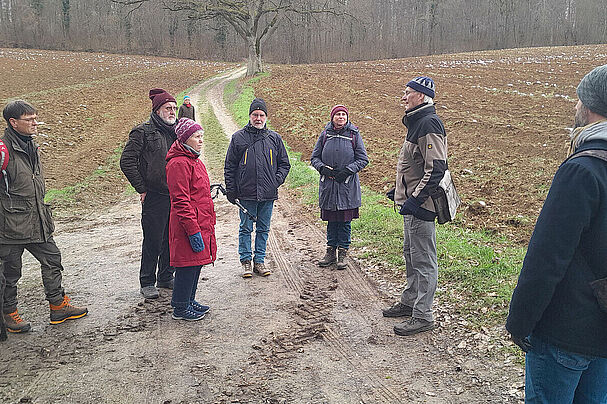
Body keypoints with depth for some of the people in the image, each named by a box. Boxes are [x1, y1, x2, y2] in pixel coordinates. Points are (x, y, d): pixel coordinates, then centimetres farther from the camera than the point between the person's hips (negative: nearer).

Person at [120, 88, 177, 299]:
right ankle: (147, 283, 13)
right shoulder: (143, 132, -6)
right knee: (153, 241, -1)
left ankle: (166, 277, 28)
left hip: (176, 195, 6)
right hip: (154, 197, -6)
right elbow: (126, 162, -9)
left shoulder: (177, 131, 13)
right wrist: (142, 189, -9)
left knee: (171, 239, 13)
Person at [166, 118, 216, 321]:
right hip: (187, 225, -10)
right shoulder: (179, 163, -16)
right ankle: (180, 308, 11)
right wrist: (194, 231, -22)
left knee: (196, 264, 17)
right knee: (188, 265, -1)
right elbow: (181, 202, -20)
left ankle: (189, 301, 30)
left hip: (200, 224, 10)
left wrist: (207, 224, 23)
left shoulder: (194, 160, 16)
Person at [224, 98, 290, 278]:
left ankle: (259, 260, 19)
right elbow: (229, 166, 5)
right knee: (246, 228, 4)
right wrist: (231, 190, 0)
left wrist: (277, 180, -1)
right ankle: (246, 261, 14)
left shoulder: (274, 138, 8)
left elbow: (284, 164, 15)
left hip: (268, 194, 2)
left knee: (263, 229, 9)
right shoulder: (238, 138, 2)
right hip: (246, 193, -2)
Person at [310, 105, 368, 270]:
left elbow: (363, 159, 2)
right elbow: (314, 157, 10)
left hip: (347, 185, -2)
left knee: (345, 220, 3)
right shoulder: (325, 134, 6)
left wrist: (348, 170, -11)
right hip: (328, 185, 2)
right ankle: (331, 251, 20)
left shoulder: (354, 134, 1)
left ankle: (342, 253, 13)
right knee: (331, 220, 9)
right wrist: (323, 168, -9)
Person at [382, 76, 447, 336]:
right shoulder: (416, 121, 15)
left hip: (421, 205, -11)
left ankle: (423, 316, 5)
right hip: (412, 201, 11)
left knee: (423, 259, -3)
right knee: (411, 254, 20)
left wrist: (416, 199, -26)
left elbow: (436, 168, -24)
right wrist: (399, 191, 23)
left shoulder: (428, 123, -17)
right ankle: (409, 302, 34)